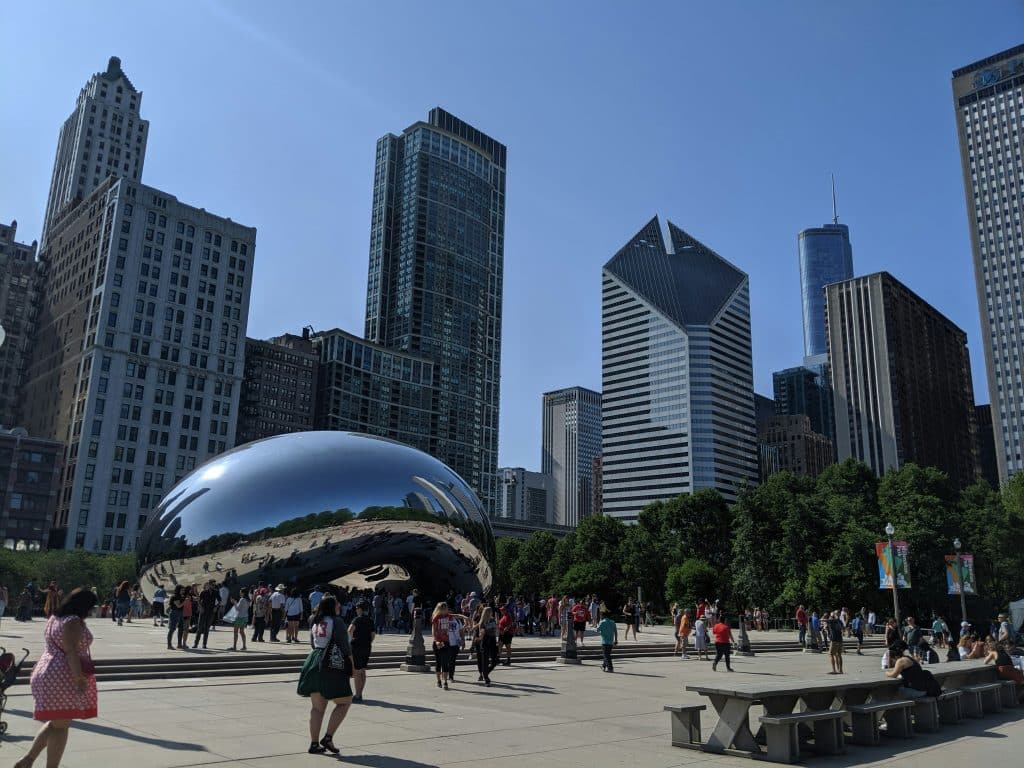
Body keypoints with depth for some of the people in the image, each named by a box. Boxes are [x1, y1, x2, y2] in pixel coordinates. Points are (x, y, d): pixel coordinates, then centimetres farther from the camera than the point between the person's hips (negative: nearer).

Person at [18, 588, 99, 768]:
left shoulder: (54, 617, 13)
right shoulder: (73, 621, -17)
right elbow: (71, 652, -23)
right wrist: (79, 679, -22)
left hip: (46, 673, 10)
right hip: (63, 678, -10)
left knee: (55, 722, 20)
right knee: (61, 725, 0)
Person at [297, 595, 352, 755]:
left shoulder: (314, 621, 12)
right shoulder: (337, 621, -8)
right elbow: (345, 645, -9)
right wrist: (352, 664, -1)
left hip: (314, 663, 7)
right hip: (332, 665, -7)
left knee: (317, 707, 11)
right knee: (344, 702, 4)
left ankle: (314, 744, 12)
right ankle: (328, 737, -3)